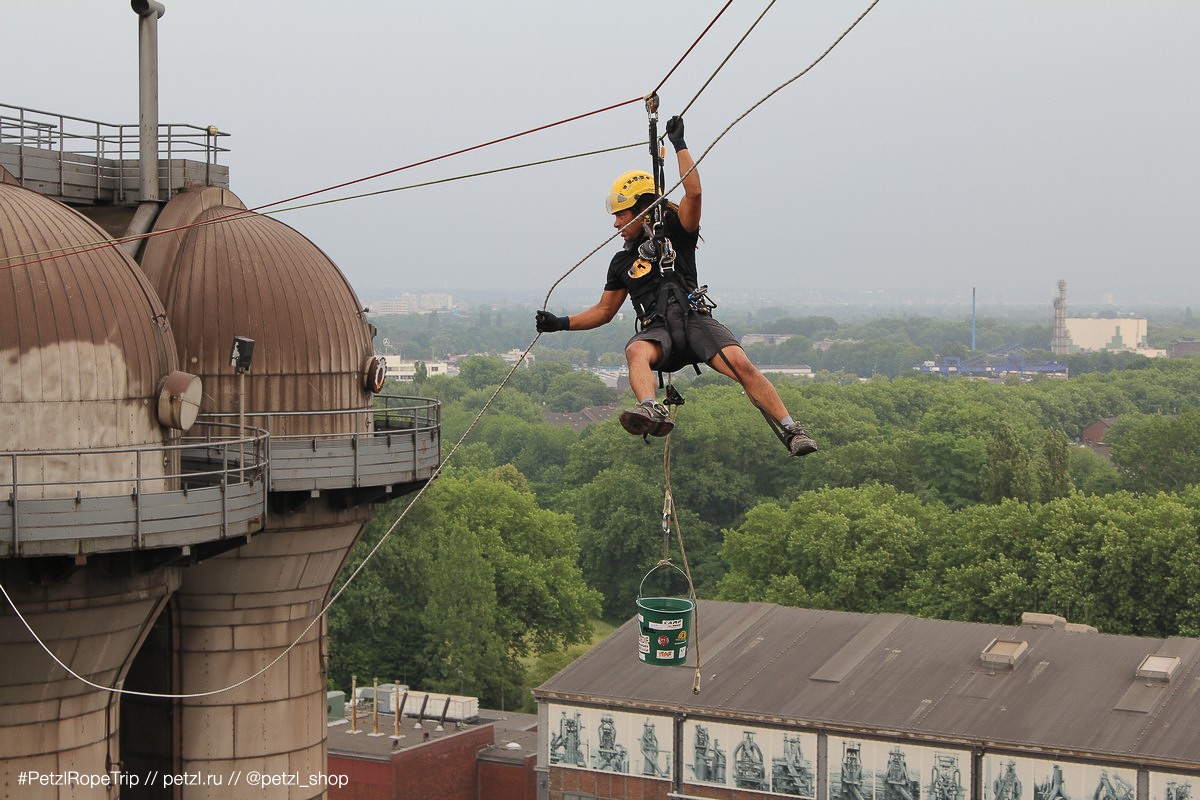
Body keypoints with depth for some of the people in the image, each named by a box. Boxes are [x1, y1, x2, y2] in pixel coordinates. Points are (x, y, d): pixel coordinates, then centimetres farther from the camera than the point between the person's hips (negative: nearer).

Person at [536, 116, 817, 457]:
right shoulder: (623, 262, 26)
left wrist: (680, 146, -1)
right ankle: (653, 412, -63)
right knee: (636, 351, -35)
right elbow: (604, 311, 31)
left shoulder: (677, 233, 14)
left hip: (696, 319, -2)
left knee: (741, 365, -27)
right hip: (658, 331, 2)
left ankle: (791, 432, -26)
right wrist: (561, 323, 21)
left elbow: (693, 193, -2)